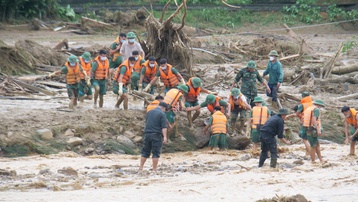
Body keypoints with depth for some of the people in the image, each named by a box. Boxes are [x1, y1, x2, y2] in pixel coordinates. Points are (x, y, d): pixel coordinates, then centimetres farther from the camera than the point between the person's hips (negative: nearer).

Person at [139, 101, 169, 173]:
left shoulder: (149, 112, 14)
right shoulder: (162, 114, -7)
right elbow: (164, 127, -15)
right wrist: (165, 137, -19)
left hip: (147, 134, 6)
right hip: (156, 135, -6)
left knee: (145, 152, 11)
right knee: (156, 153, -1)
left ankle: (140, 168, 9)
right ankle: (154, 170, -2)